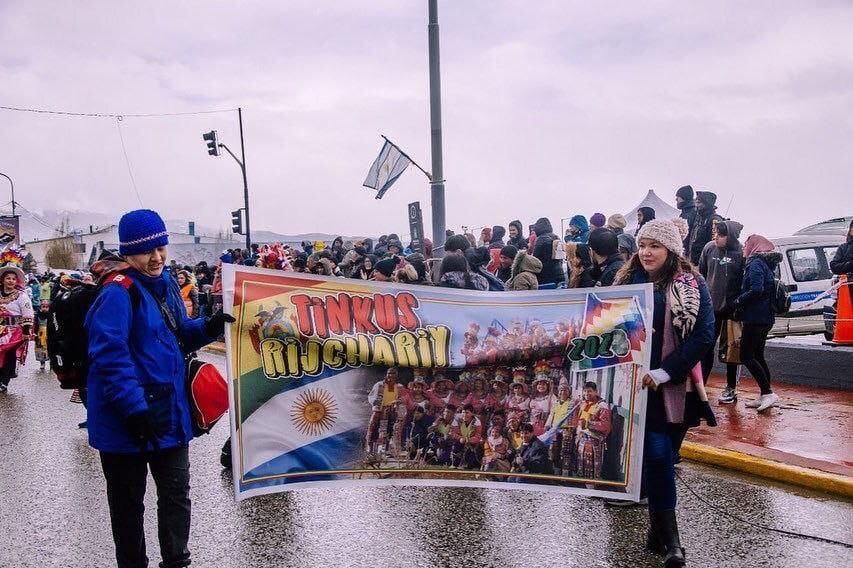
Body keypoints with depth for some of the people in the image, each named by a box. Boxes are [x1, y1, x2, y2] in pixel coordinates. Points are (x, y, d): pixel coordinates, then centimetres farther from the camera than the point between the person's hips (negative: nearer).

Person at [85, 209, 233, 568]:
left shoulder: (167, 284, 8)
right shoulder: (119, 292, -17)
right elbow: (109, 353, -25)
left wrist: (209, 327, -2)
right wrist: (133, 407, -28)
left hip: (170, 412, 7)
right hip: (127, 420, -7)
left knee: (176, 494, 16)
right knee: (128, 501, 11)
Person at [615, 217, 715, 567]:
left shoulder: (692, 286, 0)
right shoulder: (627, 281, 9)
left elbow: (704, 336, -8)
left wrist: (663, 372, -16)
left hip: (669, 386, -1)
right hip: (631, 381, 2)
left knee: (658, 453, 0)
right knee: (655, 453, -3)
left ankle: (659, 527, 16)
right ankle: (669, 536, 2)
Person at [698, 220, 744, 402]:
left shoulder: (741, 253, -14)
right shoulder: (709, 248, -2)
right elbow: (701, 273, 10)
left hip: (732, 307, -4)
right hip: (711, 305, 4)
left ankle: (731, 388, 20)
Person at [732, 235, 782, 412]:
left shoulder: (755, 264, -13)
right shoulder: (764, 264, 17)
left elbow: (756, 290, -25)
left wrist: (738, 301, -11)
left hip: (755, 318, -10)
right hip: (765, 317, 10)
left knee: (746, 356, -7)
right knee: (758, 355, 14)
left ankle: (768, 393, -9)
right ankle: (764, 397, 16)